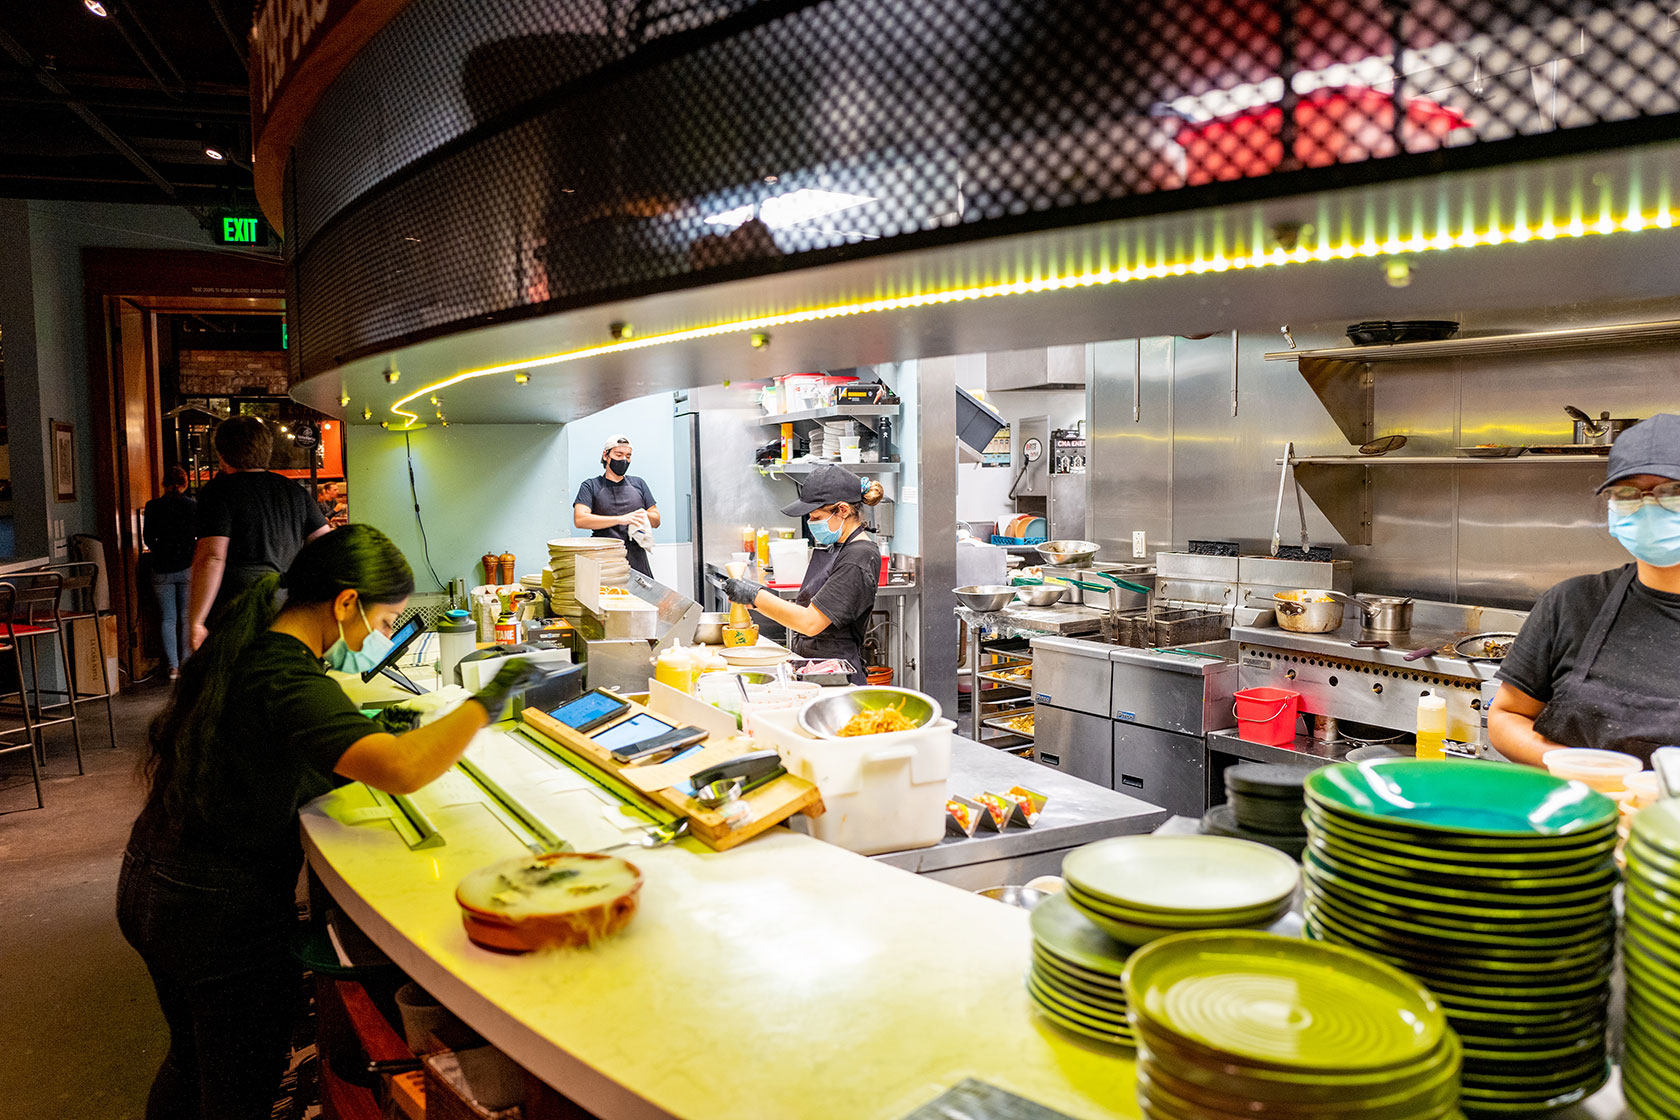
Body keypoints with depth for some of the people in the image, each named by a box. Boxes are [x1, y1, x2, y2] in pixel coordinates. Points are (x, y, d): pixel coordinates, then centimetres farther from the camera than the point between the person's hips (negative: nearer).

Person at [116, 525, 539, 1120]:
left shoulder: (235, 647, 1)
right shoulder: (287, 683, -28)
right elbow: (403, 771, -42)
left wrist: (367, 735, 8)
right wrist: (484, 703, -28)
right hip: (223, 912, -9)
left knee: (191, 1062, 29)